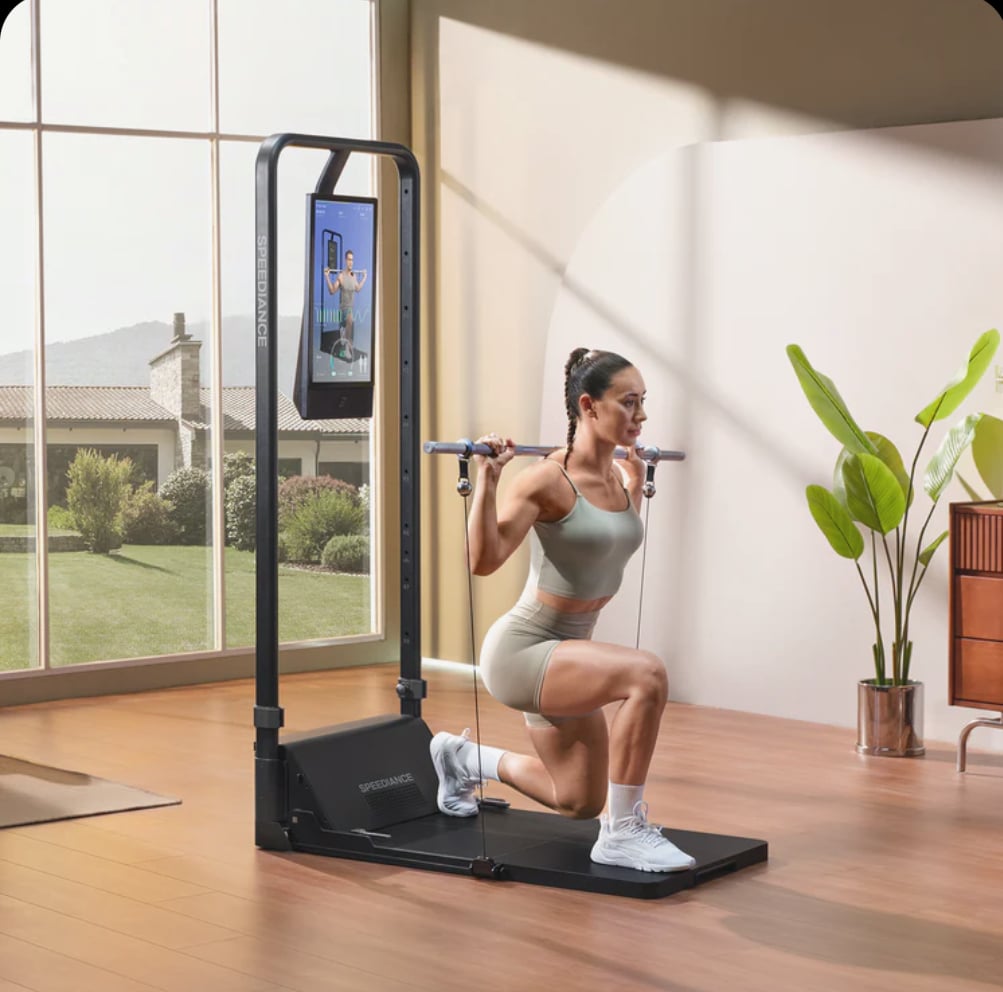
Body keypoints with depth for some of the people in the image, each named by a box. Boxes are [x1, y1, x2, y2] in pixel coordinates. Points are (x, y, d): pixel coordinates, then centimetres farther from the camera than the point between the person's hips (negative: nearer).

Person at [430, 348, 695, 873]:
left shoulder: (617, 477, 3)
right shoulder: (548, 479, -20)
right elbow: (483, 559, -27)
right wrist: (487, 477, -33)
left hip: (567, 650, 9)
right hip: (520, 651, -9)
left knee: (579, 803, 17)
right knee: (646, 674, -33)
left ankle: (462, 757, 39)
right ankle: (622, 833, -18)